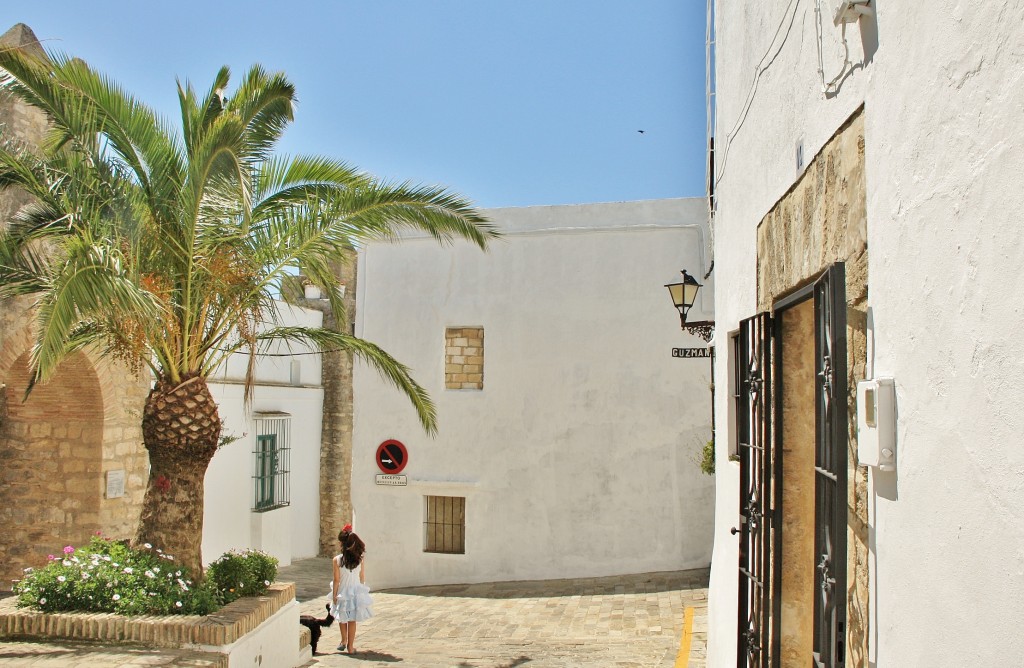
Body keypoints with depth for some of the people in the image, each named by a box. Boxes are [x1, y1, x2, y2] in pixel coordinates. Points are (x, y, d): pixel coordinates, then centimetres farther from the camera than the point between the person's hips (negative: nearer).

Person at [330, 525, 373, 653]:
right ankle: (350, 646, 18)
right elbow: (362, 578, -2)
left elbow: (336, 580, -12)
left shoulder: (337, 560, -17)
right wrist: (361, 591, 14)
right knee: (352, 621, 12)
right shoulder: (360, 560, -10)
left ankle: (344, 641, 35)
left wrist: (334, 596, -1)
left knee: (342, 619, 22)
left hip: (342, 593, -1)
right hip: (356, 592, 1)